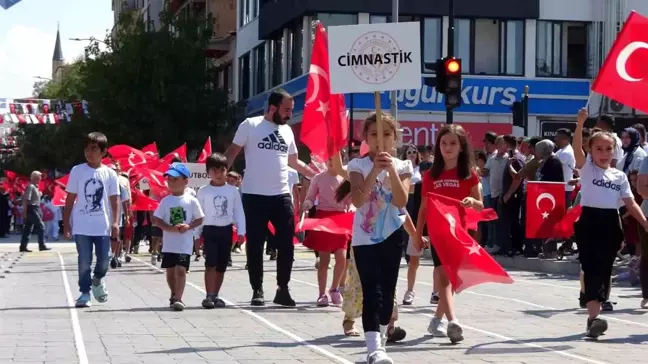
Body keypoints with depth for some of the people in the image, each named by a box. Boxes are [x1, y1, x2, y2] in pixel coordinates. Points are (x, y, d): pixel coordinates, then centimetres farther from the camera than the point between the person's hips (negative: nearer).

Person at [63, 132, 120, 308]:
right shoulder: (77, 171, 0)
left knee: (104, 258, -1)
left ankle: (97, 280, 30)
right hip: (81, 225, -1)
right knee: (84, 261, 0)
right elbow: (70, 199, 3)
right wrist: (66, 223, 0)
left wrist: (115, 222, -5)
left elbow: (114, 200, 5)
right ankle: (85, 293, 11)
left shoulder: (110, 174, 3)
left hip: (103, 225, 1)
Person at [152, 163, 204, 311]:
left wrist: (189, 226, -16)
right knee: (170, 270, 11)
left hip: (185, 243, -3)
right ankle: (174, 295, 31)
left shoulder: (191, 200, -2)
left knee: (181, 269, -13)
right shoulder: (166, 201, 3)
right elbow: (157, 220, 1)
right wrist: (171, 228, -15)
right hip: (169, 243, 3)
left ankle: (178, 299, -14)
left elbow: (199, 219, 2)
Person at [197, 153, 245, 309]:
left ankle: (215, 295, 17)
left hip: (226, 231, 3)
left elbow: (239, 212, 4)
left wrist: (241, 231, -1)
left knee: (222, 265, 8)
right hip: (210, 230, -3)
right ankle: (209, 296, -13)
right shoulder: (203, 191, -2)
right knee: (211, 264, -12)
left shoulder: (232, 190, 2)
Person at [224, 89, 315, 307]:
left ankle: (282, 290, 12)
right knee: (255, 244, 1)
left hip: (282, 195, 5)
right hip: (255, 195, -4)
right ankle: (257, 290, 9)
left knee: (286, 243, 2)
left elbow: (293, 162, 21)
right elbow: (232, 152, -1)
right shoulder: (250, 125, -3)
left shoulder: (287, 131, 12)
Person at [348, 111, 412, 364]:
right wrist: (375, 170, -26)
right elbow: (358, 200, -19)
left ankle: (380, 340, 28)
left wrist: (391, 170, -24)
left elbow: (401, 201, -15)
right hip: (365, 238, -2)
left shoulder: (402, 166, 0)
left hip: (392, 236, 2)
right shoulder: (358, 165, -4)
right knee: (372, 293, -12)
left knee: (387, 291, 10)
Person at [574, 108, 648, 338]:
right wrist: (580, 124, -31)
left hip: (611, 224, 4)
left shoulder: (620, 176, 11)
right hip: (590, 221, -4)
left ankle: (593, 316, 19)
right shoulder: (586, 168, 1)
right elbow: (577, 148, -17)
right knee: (592, 269, -13)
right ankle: (593, 318, -22)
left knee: (604, 270, 9)